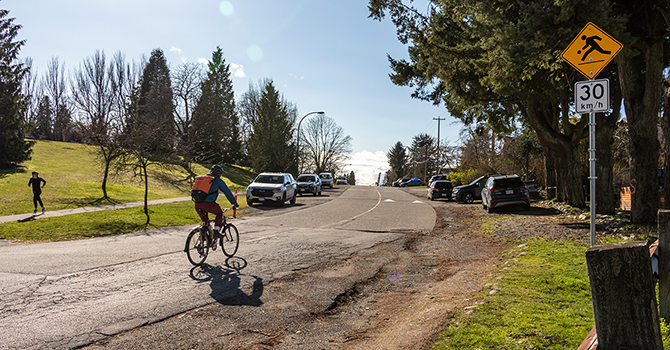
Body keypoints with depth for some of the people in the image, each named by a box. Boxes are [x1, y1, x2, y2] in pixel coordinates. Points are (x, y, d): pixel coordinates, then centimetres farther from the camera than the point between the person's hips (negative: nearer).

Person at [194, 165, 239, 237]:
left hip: (197, 205, 6)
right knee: (220, 213, 20)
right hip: (208, 203, -6)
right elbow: (228, 192, 13)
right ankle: (216, 231, 6)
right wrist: (235, 203, 24)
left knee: (205, 221, 27)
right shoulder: (218, 181, 9)